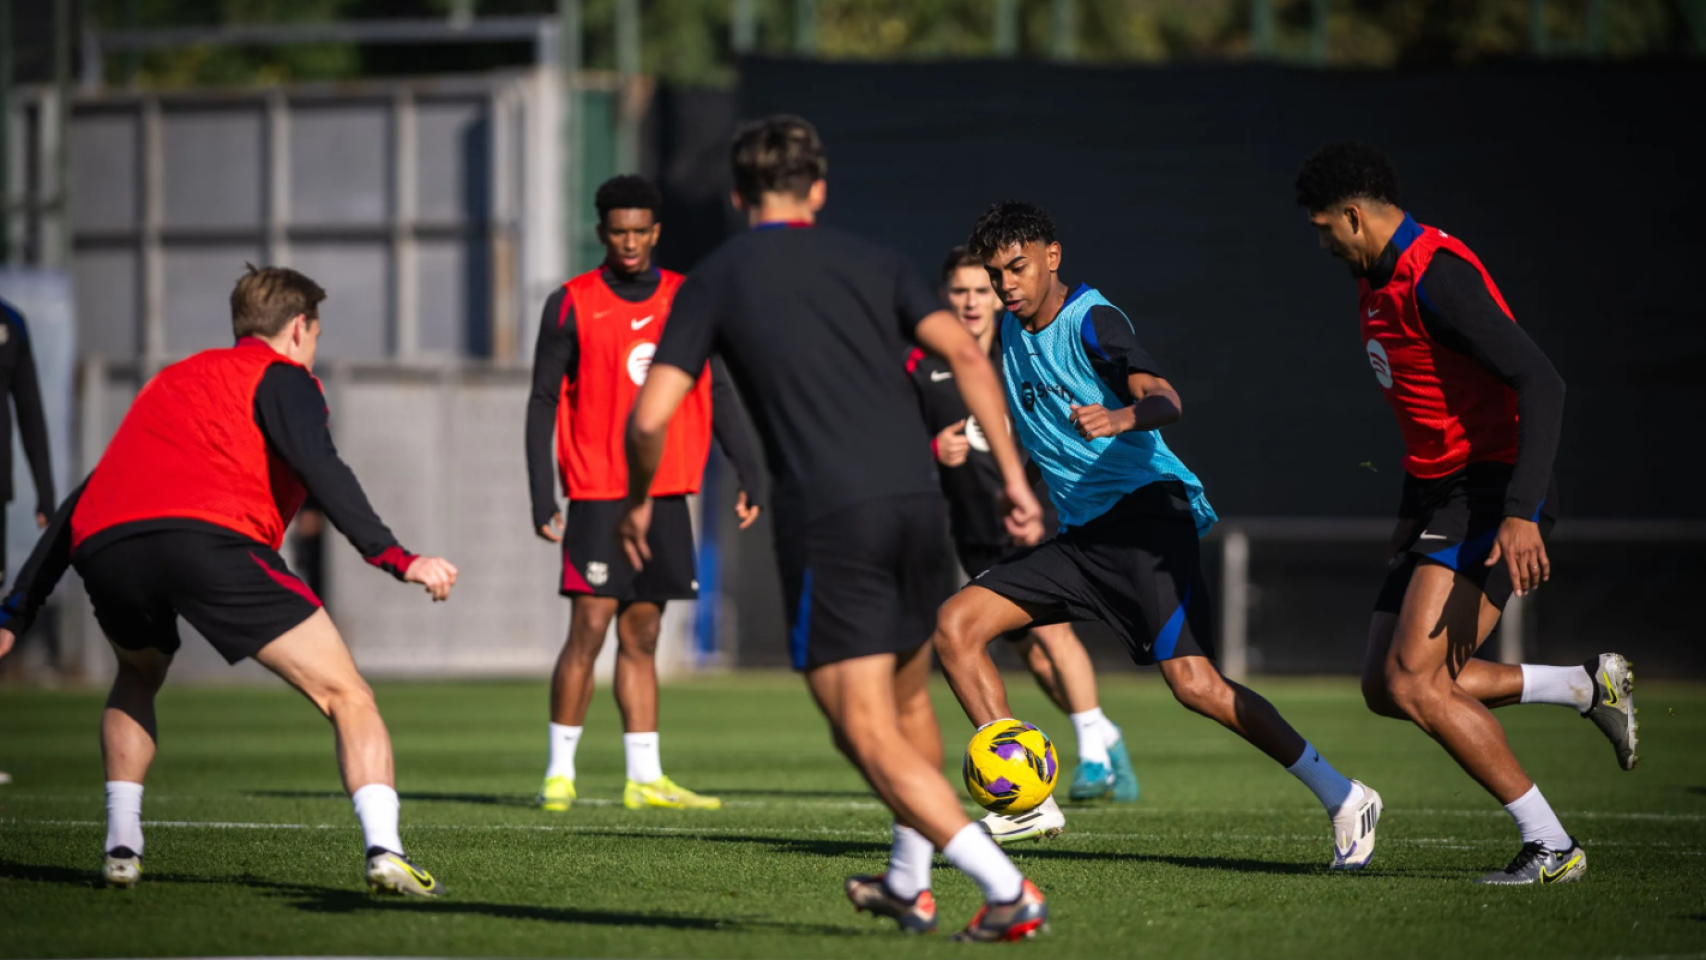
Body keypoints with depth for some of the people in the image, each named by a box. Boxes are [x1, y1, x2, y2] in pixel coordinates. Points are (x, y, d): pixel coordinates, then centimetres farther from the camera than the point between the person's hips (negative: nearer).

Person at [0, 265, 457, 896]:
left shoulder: (170, 380, 37)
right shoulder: (281, 376, 18)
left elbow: (84, 502, 37)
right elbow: (317, 466, -3)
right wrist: (394, 558, -9)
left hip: (102, 550, 6)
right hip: (211, 536, -6)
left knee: (137, 679, 37)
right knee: (348, 697, 2)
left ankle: (121, 848, 24)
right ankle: (384, 851, -17)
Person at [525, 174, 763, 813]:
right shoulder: (571, 305, -2)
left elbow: (717, 393, 14)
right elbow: (544, 403, -1)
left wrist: (747, 473, 5)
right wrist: (542, 501, -7)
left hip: (666, 496, 4)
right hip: (597, 496, -4)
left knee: (642, 637, 8)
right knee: (590, 630, -9)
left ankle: (645, 780, 9)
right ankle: (559, 774, 0)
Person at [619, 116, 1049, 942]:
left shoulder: (715, 281, 9)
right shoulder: (870, 263, 16)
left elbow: (650, 418, 0)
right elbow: (967, 356, 3)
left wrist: (638, 502, 18)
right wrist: (1012, 475, 4)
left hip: (826, 522, -4)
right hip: (916, 502, 5)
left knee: (869, 735, -3)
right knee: (908, 702, 25)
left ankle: (1007, 890, -15)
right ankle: (909, 886, 38)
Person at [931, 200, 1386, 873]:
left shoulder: (1091, 321, -10)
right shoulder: (1013, 330, 14)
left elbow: (1163, 399, -27)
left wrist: (1122, 418, -47)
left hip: (1144, 509, -8)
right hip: (1079, 533, 8)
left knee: (1193, 683, -19)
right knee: (956, 627, -5)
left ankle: (1341, 798, -9)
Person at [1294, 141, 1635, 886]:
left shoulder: (1438, 276, -18)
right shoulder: (1377, 280, 13)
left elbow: (1540, 384, -25)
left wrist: (1521, 513, -31)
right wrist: (1413, 509, 27)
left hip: (1493, 494, -10)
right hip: (1440, 499, 10)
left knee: (1412, 682, -17)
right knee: (1386, 688, 3)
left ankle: (1551, 846, -9)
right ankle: (1588, 687, 14)